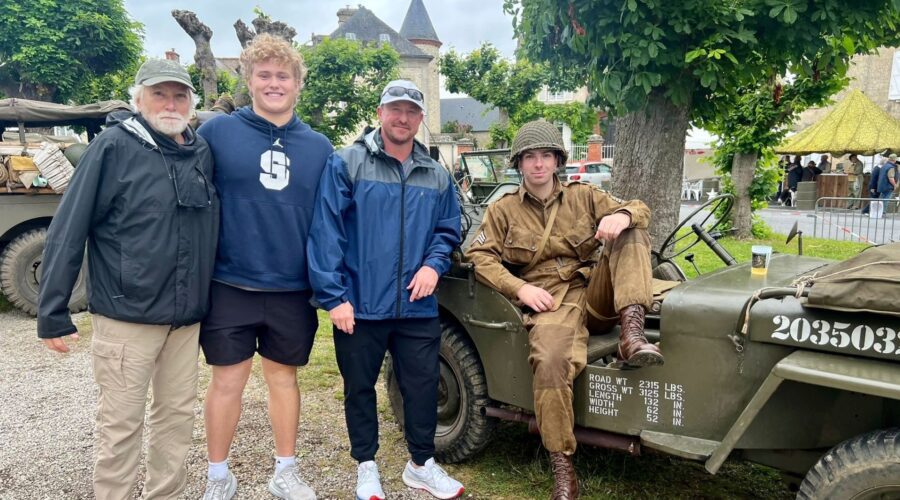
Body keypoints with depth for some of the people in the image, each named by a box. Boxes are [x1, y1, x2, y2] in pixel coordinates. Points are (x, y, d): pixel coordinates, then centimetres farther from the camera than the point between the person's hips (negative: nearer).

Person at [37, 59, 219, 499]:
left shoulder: (202, 152, 6)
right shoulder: (113, 147, -8)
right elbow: (67, 232, -10)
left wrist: (208, 298, 13)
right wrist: (52, 313, -11)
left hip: (187, 317, 5)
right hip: (127, 316, -5)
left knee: (178, 414, 15)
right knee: (120, 423, 6)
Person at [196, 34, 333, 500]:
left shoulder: (319, 146, 5)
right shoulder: (217, 131, -3)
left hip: (293, 290, 2)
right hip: (230, 285, -2)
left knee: (283, 377, 15)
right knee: (227, 380, 8)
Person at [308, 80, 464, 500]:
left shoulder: (437, 176, 9)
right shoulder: (346, 164, -5)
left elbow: (448, 231, 16)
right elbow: (325, 231, -11)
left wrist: (433, 264, -5)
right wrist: (332, 295, -16)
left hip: (418, 307, 3)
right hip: (359, 305, -3)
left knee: (423, 387, 10)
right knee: (359, 388, 12)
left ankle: (422, 464, 30)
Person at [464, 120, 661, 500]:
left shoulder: (583, 196, 14)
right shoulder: (503, 210, 9)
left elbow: (639, 210, 8)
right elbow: (480, 257, 1)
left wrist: (622, 216, -18)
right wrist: (520, 288, -15)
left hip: (595, 291, 3)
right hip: (551, 301, -3)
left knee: (631, 232, -16)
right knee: (550, 362, -34)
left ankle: (632, 335, -31)